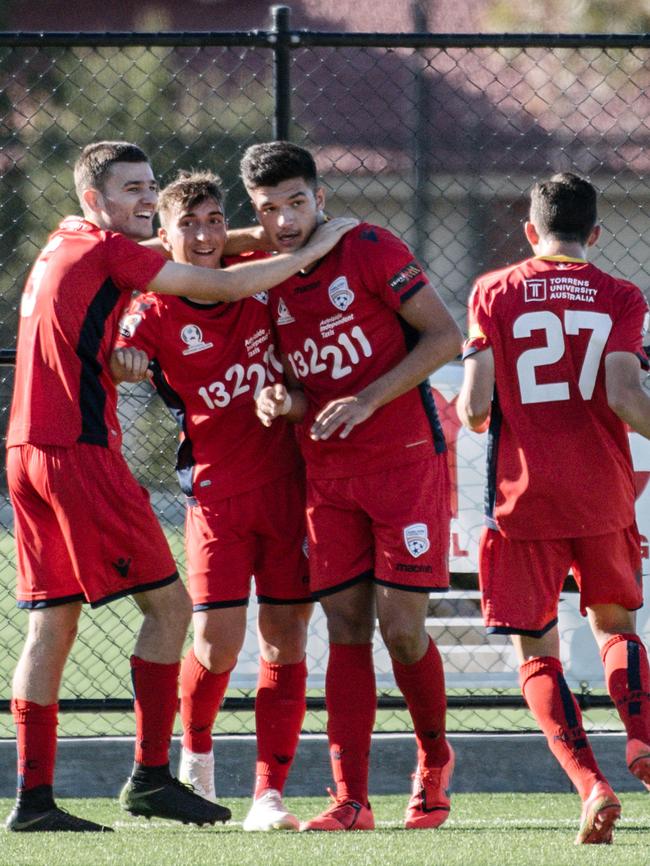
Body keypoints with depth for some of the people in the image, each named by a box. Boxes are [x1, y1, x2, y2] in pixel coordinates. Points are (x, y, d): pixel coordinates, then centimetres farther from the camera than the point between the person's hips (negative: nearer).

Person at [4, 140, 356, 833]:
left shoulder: (61, 246, 18)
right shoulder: (104, 249, -7)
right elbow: (223, 286, -8)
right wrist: (311, 251, 1)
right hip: (79, 453, -9)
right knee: (168, 604, -3)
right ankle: (150, 775, -5)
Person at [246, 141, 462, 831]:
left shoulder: (369, 250, -9)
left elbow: (445, 335, -9)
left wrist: (368, 400, -16)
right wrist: (282, 402, -4)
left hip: (406, 459, -5)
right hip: (327, 474, 5)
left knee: (401, 627, -6)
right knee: (346, 630, -1)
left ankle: (435, 761, 19)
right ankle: (350, 801, -3)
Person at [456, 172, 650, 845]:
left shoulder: (494, 293, 2)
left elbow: (473, 408, -4)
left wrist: (471, 408, 18)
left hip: (522, 498, -1)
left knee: (536, 652, 4)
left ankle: (593, 787, -15)